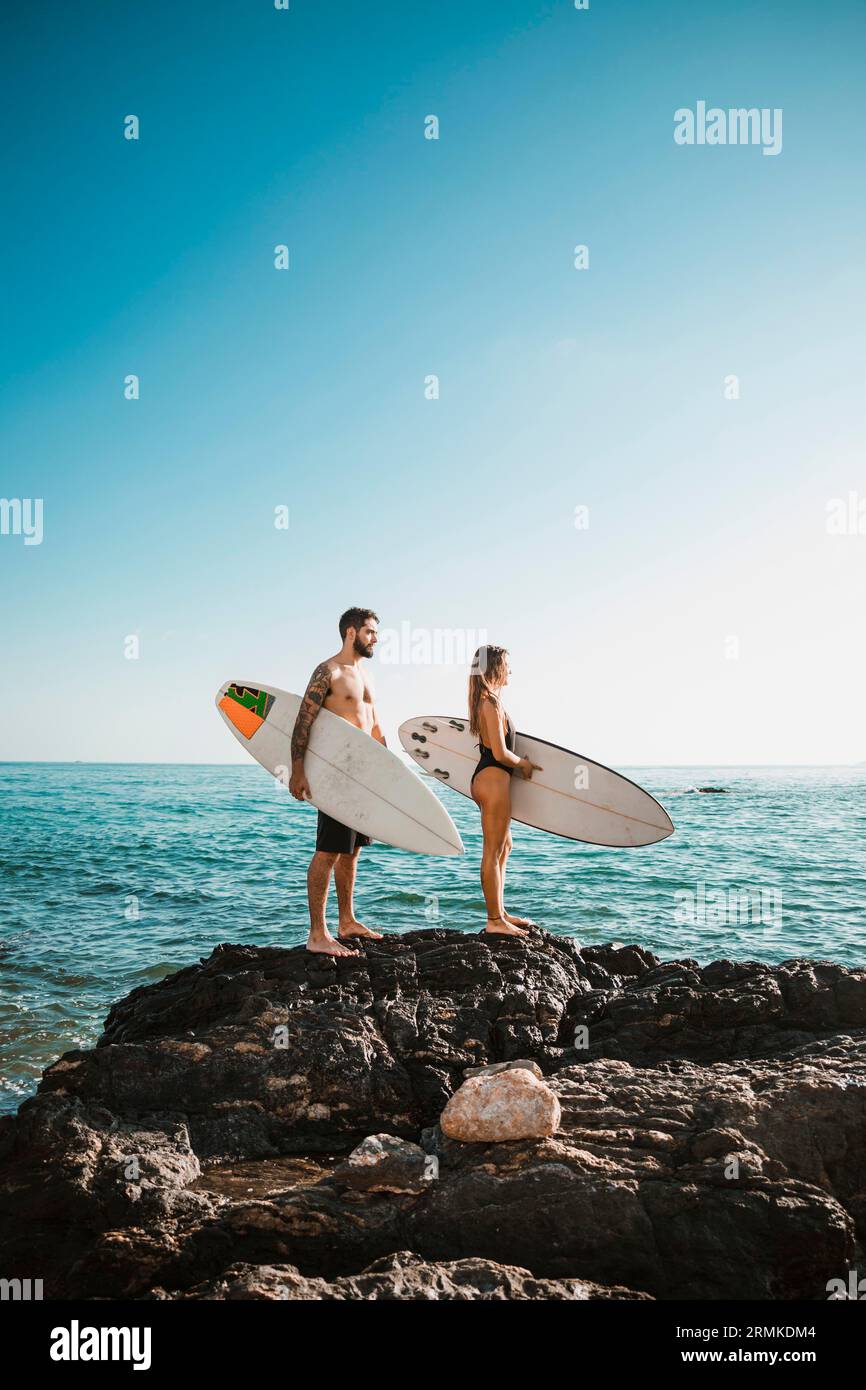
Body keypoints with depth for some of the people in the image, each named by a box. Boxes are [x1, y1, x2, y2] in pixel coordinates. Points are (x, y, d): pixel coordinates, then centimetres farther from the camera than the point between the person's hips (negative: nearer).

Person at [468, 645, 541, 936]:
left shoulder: (483, 701, 14)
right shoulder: (492, 703, -16)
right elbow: (500, 753, -19)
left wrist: (521, 763, 19)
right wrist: (523, 763, -2)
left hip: (485, 778, 11)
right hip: (493, 778, -11)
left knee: (503, 846, 19)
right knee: (494, 851, -4)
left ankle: (499, 912, 27)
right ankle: (495, 921, 2)